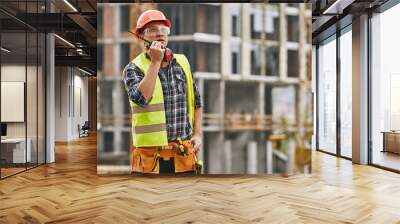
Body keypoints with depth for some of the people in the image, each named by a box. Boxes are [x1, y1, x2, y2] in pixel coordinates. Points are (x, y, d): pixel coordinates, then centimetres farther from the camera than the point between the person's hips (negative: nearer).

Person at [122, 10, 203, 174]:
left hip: (184, 151, 4)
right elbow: (141, 98, -24)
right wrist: (155, 61, -19)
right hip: (150, 153, -3)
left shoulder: (182, 62, 9)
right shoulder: (133, 68, -4)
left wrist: (197, 133, 5)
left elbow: (196, 101, 15)